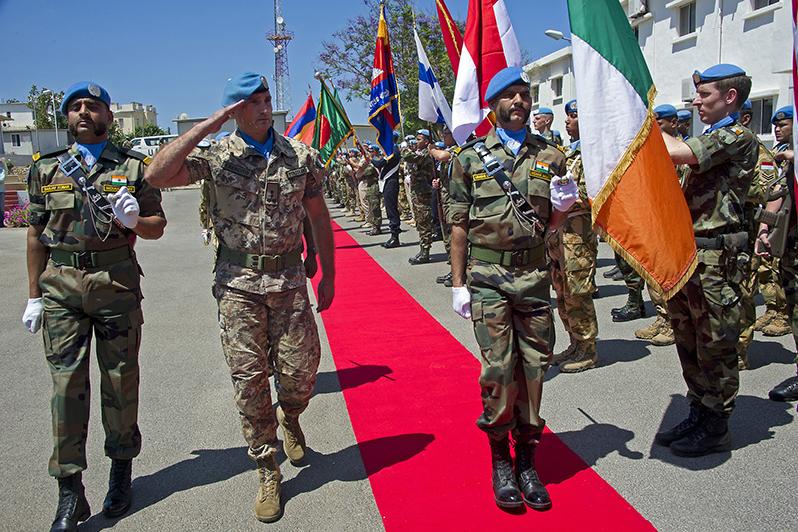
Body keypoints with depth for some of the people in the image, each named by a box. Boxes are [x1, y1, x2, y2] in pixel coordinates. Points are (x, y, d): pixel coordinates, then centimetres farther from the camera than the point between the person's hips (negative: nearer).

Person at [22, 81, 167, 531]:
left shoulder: (134, 166, 4)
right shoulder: (46, 169, 10)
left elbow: (158, 227, 6)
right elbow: (37, 236, 12)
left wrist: (134, 220, -16)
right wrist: (34, 295, 10)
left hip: (117, 285, -1)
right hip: (61, 287, 2)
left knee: (121, 379, 7)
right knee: (67, 383, 0)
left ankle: (121, 470, 26)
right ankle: (70, 493, 8)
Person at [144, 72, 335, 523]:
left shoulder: (302, 156, 4)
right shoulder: (217, 157, -1)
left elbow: (319, 218, 11)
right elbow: (156, 175, -15)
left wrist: (328, 277, 10)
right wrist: (205, 127, -14)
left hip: (289, 279, 2)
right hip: (239, 283, -1)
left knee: (301, 374, 5)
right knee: (250, 379, 2)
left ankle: (289, 419, 42)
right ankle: (268, 472, 18)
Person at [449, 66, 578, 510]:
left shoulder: (550, 156, 8)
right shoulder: (470, 156, 2)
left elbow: (551, 224, 14)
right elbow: (459, 224, 2)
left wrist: (563, 206, -9)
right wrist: (458, 283, -2)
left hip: (534, 274, 3)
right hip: (487, 278, -2)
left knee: (534, 367, 6)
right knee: (498, 369, -2)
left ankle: (527, 460, 22)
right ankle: (500, 460, 17)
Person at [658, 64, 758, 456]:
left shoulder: (739, 137, -10)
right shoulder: (711, 139, 20)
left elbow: (678, 152, -23)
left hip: (716, 256, -9)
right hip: (688, 253, 9)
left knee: (715, 346, 1)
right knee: (689, 343, 15)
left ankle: (715, 428, 12)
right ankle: (699, 416, 27)